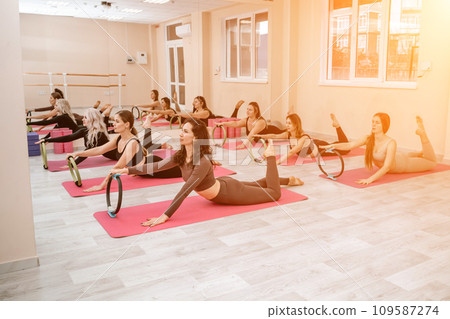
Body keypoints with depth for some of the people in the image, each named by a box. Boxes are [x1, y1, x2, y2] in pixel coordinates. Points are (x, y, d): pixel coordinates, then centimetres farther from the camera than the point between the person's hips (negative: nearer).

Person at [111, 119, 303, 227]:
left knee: (273, 193, 11)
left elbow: (185, 191, -43)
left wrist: (165, 216, -46)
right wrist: (127, 170, -22)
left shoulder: (203, 162, -38)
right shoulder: (180, 156, -14)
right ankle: (288, 180, 53)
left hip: (230, 192, -7)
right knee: (256, 185, 31)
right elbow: (156, 166, -14)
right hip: (221, 185, 7)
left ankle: (270, 157, 28)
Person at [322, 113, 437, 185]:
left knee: (432, 162, 17)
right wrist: (333, 145, -55)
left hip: (403, 164, -5)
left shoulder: (391, 143, -41)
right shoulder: (368, 139, -27)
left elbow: (386, 167, -50)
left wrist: (370, 179, -61)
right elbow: (349, 145, -38)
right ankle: (420, 153, 63)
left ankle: (422, 134, 25)